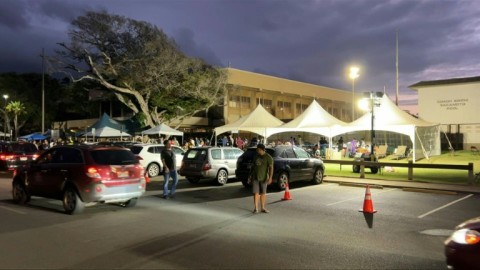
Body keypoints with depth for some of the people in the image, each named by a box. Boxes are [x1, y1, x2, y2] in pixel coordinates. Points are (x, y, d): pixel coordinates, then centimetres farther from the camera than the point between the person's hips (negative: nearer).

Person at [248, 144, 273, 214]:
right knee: (256, 193, -2)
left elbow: (271, 168, -14)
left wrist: (270, 178, -24)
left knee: (263, 193, 5)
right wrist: (250, 175, 16)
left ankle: (263, 208, 15)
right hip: (255, 177, 3)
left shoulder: (268, 157, -7)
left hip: (263, 178, -3)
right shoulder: (256, 156, 9)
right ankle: (256, 208, 1)